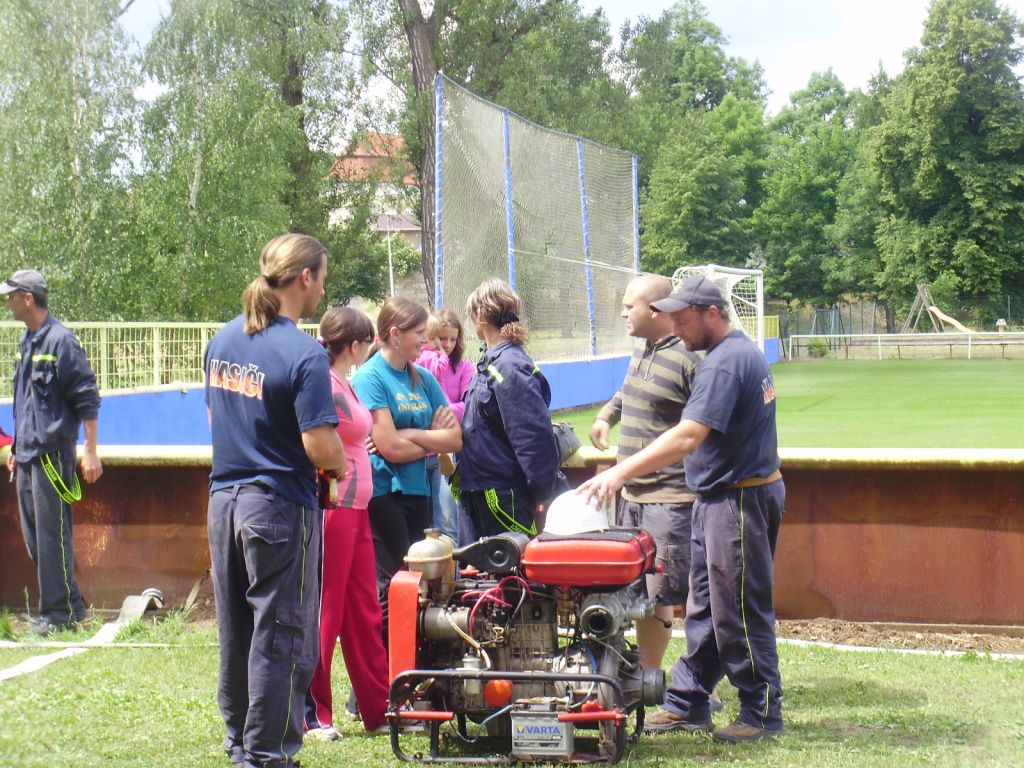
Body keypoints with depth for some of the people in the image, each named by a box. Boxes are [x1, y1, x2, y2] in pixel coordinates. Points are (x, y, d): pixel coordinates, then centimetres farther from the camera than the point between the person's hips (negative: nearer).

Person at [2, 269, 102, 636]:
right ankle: (66, 605, 20)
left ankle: (61, 611, -1)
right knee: (34, 536, 12)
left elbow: (87, 399, -14)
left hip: (53, 454, -9)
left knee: (52, 535, -6)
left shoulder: (60, 340, -13)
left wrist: (91, 452, -15)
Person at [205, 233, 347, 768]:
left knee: (235, 630, 16)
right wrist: (339, 466, -2)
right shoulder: (304, 354, -18)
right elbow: (320, 445, -22)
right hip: (280, 506, -7)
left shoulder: (222, 340, 5)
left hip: (224, 500, 7)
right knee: (282, 634, 2)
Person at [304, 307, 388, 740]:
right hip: (332, 508, -10)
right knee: (324, 612, -3)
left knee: (365, 611, 14)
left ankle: (378, 708, 22)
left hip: (355, 509, 10)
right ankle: (311, 715, 5)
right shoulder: (324, 386, -15)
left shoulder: (344, 384, 15)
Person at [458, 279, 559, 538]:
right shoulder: (491, 361, 11)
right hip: (482, 491, 9)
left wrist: (540, 493, -17)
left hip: (505, 495, -9)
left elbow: (534, 437, -22)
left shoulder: (510, 368, -19)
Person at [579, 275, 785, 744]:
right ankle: (686, 704, 20)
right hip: (720, 498, 11)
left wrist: (622, 472, -32)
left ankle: (763, 714, 6)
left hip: (738, 499, -11)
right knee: (704, 608, 14)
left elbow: (688, 437, -30)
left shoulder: (725, 362, -20)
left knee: (740, 613, -3)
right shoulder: (742, 352, 13)